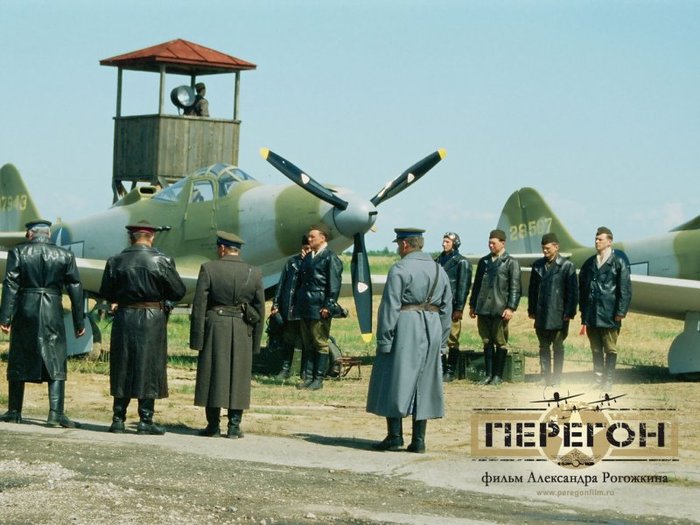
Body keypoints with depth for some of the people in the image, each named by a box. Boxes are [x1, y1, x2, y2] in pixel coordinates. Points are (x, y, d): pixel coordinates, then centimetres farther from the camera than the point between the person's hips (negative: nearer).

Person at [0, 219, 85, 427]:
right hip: (53, 313, 0)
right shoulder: (65, 256, 4)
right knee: (55, 362, 2)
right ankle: (56, 413, -9)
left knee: (18, 361, 10)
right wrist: (79, 322, 9)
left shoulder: (18, 252, -1)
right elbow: (75, 289, 4)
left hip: (25, 310, 0)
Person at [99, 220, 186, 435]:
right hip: (152, 320, -2)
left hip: (124, 318, 2)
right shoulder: (161, 262, -8)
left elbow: (106, 293, 5)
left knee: (122, 368, 10)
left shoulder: (116, 262, -1)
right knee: (149, 369, 3)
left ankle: (118, 419, 11)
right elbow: (179, 291, -3)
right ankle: (145, 421, 3)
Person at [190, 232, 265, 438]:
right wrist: (256, 342, 13)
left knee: (213, 375, 5)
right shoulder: (254, 273, 4)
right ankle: (234, 426, 5)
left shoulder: (209, 269, -5)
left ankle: (213, 425, 6)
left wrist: (197, 338, -4)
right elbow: (260, 311, 7)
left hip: (214, 328, -2)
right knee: (238, 377, 7)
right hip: (242, 333, 2)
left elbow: (199, 306, -7)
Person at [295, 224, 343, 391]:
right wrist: (297, 303, 15)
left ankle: (318, 379, 2)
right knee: (308, 344, 10)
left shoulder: (330, 258, -7)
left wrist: (328, 306, -16)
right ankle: (308, 377, 14)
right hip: (305, 308, 8)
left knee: (320, 344, -1)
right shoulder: (308, 257, 17)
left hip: (319, 308, -8)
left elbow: (334, 285, -11)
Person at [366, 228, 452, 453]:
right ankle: (419, 440, 7)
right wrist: (442, 342, 19)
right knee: (423, 384, 9)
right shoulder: (439, 270, 12)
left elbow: (390, 307, -13)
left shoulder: (400, 270, -9)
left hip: (404, 330, -6)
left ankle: (395, 436, -1)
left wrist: (384, 340, -10)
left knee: (395, 382, 1)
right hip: (432, 331, 6)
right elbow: (446, 310, 14)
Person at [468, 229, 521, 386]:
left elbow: (515, 288, -5)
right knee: (487, 342, 7)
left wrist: (511, 308, -12)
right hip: (483, 308, 5)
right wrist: (472, 305, 15)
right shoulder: (484, 261, 15)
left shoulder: (511, 263, 0)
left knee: (500, 343, 0)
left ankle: (498, 375, 5)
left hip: (500, 310, -5)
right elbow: (477, 284, 19)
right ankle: (488, 374, 11)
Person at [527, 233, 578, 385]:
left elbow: (573, 291, -6)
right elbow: (532, 289, 14)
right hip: (541, 315, 4)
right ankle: (546, 377, 11)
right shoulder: (538, 265, 10)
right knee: (544, 347, 6)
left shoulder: (567, 266, -4)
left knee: (558, 348, 5)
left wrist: (569, 312, -10)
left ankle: (556, 378, 11)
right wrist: (531, 310, 10)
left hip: (559, 314, -4)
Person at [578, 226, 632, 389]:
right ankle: (598, 379, 16)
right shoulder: (589, 263, 13)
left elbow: (625, 289, -6)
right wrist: (583, 311, 11)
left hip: (609, 314, -5)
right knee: (596, 350, 10)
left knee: (610, 349, 1)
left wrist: (621, 312, -11)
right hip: (591, 315, 5)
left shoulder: (619, 262, -3)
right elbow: (582, 287, 17)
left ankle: (609, 380, 7)